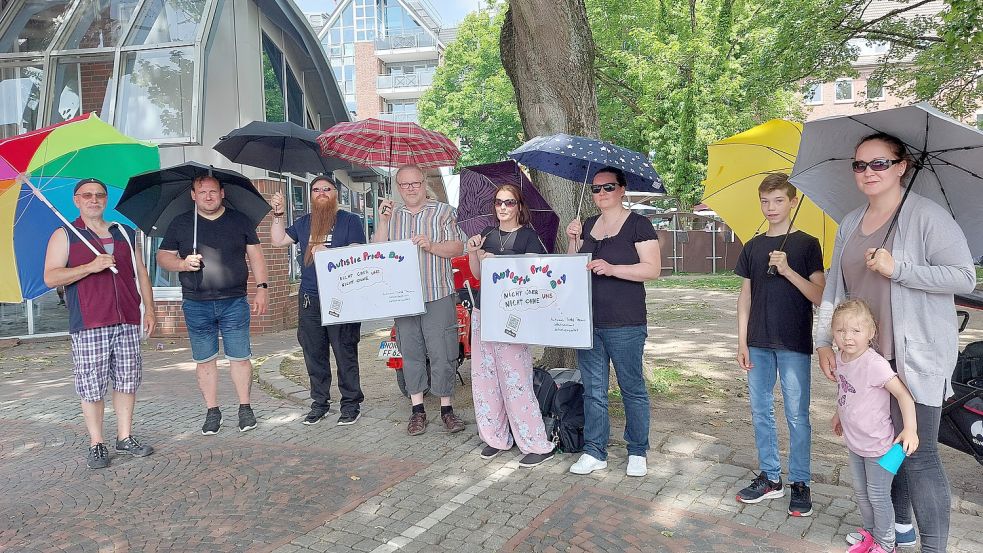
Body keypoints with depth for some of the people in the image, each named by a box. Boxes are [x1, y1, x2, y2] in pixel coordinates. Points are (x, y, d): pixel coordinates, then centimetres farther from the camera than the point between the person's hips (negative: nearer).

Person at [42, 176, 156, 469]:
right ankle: (96, 444, 9)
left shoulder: (124, 233, 17)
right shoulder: (64, 235, 6)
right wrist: (91, 267, -17)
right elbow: (50, 277, -4)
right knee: (92, 387, -2)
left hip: (127, 323, 4)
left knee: (127, 382, 6)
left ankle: (125, 437, 16)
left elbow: (141, 272, 19)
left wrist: (149, 309, 11)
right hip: (88, 325, -3)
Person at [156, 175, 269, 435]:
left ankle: (245, 408, 14)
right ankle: (212, 411, 19)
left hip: (234, 302, -1)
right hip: (196, 306, 1)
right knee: (205, 361, 7)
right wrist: (183, 264, -12)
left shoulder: (239, 220, 7)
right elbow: (163, 257, 9)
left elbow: (256, 256, 7)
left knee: (240, 357, 1)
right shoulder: (180, 223, 8)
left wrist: (262, 288, -1)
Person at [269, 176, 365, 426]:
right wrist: (278, 213, 8)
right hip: (309, 299, 5)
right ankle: (320, 402, 19)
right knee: (314, 354, 8)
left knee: (345, 353, -1)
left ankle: (351, 403, 9)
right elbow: (279, 240, 16)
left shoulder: (349, 220, 1)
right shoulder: (304, 222, 18)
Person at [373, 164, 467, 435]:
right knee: (410, 352, 6)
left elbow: (458, 248, -1)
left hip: (438, 294, -3)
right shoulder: (391, 215, 14)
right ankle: (417, 409, 16)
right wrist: (383, 222, -4)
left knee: (442, 353, -2)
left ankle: (446, 408, 10)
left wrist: (431, 246, -17)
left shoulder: (444, 212, 6)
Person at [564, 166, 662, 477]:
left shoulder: (638, 225, -5)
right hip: (587, 322, 6)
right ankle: (595, 452, 22)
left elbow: (653, 269, -12)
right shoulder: (587, 226, 13)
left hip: (624, 325, -5)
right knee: (593, 390, 11)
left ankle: (637, 452, 22)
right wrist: (572, 240, 0)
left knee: (632, 388, 7)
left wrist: (612, 268, -22)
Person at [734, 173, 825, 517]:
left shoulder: (807, 244, -2)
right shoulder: (752, 247, 9)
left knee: (797, 415, 2)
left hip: (794, 345, -4)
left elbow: (819, 295, -8)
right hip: (758, 344, 4)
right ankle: (770, 478, 23)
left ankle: (800, 483, 15)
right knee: (760, 411, 10)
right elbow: (745, 297, 10)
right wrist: (742, 341, 4)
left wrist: (787, 270, -21)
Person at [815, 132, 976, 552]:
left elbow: (964, 277, -13)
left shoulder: (927, 216, -8)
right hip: (866, 354, 6)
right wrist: (823, 340, 6)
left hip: (917, 356, -6)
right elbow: (834, 285, 12)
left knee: (918, 453, -6)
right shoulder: (850, 224, 12)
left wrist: (898, 270, -23)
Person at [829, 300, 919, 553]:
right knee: (861, 492, 21)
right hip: (855, 442, 8)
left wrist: (910, 429, -33)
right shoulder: (841, 358, -3)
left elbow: (903, 394, -27)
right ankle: (870, 533, 42)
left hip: (878, 445, -7)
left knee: (878, 496, 7)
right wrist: (839, 414, 23)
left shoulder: (874, 364, -28)